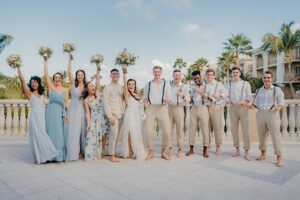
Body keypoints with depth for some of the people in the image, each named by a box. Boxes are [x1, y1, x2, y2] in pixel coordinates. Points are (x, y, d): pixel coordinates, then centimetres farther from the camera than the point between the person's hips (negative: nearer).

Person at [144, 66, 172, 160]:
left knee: (167, 131, -8)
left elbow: (169, 99, 7)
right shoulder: (148, 84, 16)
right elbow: (145, 98, 17)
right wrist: (145, 100, -6)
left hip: (162, 108, -1)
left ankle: (163, 152, 11)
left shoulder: (166, 84, 12)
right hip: (150, 108, 1)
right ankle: (150, 152, 12)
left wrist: (167, 101, -17)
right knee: (148, 131, -5)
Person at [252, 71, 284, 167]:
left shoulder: (277, 89, 0)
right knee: (261, 135, 11)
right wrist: (250, 106, -4)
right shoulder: (259, 90, 11)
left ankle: (279, 157, 6)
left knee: (275, 136, -5)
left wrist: (278, 107, -23)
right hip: (260, 114, 4)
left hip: (273, 114, -4)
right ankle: (263, 154, 26)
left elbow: (281, 103, -2)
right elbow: (256, 104, 14)